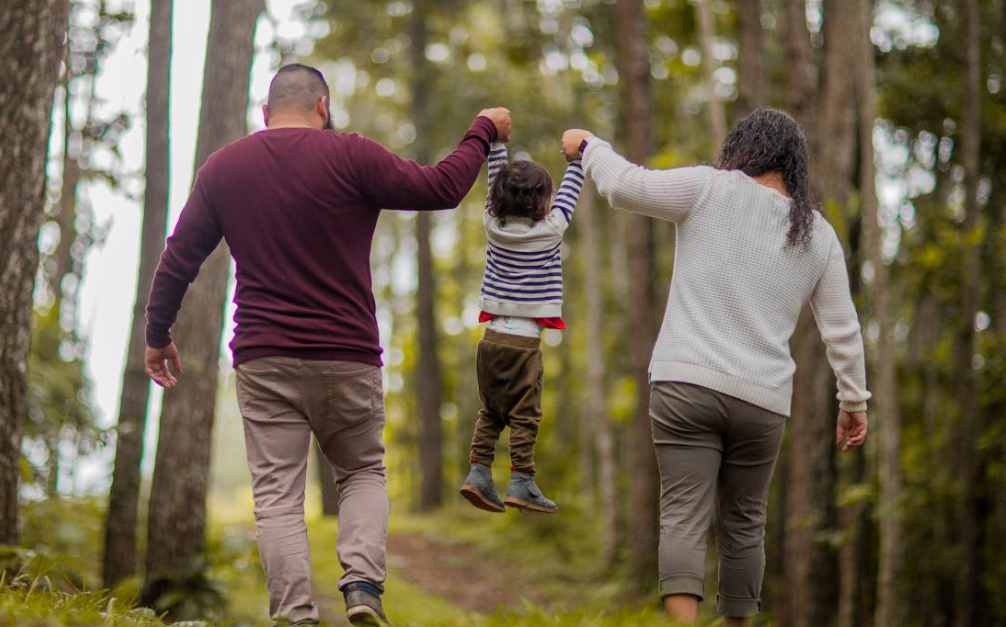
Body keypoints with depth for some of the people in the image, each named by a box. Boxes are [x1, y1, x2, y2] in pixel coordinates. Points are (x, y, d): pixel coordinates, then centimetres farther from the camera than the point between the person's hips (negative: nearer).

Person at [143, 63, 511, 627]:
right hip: (347, 357, -1)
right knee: (364, 471, 16)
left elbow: (179, 259, 12)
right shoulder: (350, 156, -4)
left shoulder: (223, 168, 7)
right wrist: (484, 132, 12)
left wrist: (159, 335, 24)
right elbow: (441, 188, -3)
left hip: (264, 360, 1)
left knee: (278, 493, 2)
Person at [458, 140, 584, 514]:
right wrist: (578, 155, 19)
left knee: (491, 412, 13)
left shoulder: (495, 225, 3)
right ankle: (520, 482, -4)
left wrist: (496, 141, 22)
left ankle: (479, 472, 6)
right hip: (524, 341, -5)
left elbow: (496, 181, 15)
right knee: (524, 415, -1)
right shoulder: (549, 230, -7)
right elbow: (569, 192, 7)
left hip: (492, 336, 5)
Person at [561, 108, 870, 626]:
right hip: (762, 399, 3)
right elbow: (842, 329, 14)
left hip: (686, 383, -3)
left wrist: (589, 146, 17)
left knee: (684, 517, -9)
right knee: (743, 523, 15)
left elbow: (625, 185, -2)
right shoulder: (818, 234, 12)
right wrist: (854, 398, 24)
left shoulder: (712, 190, 0)